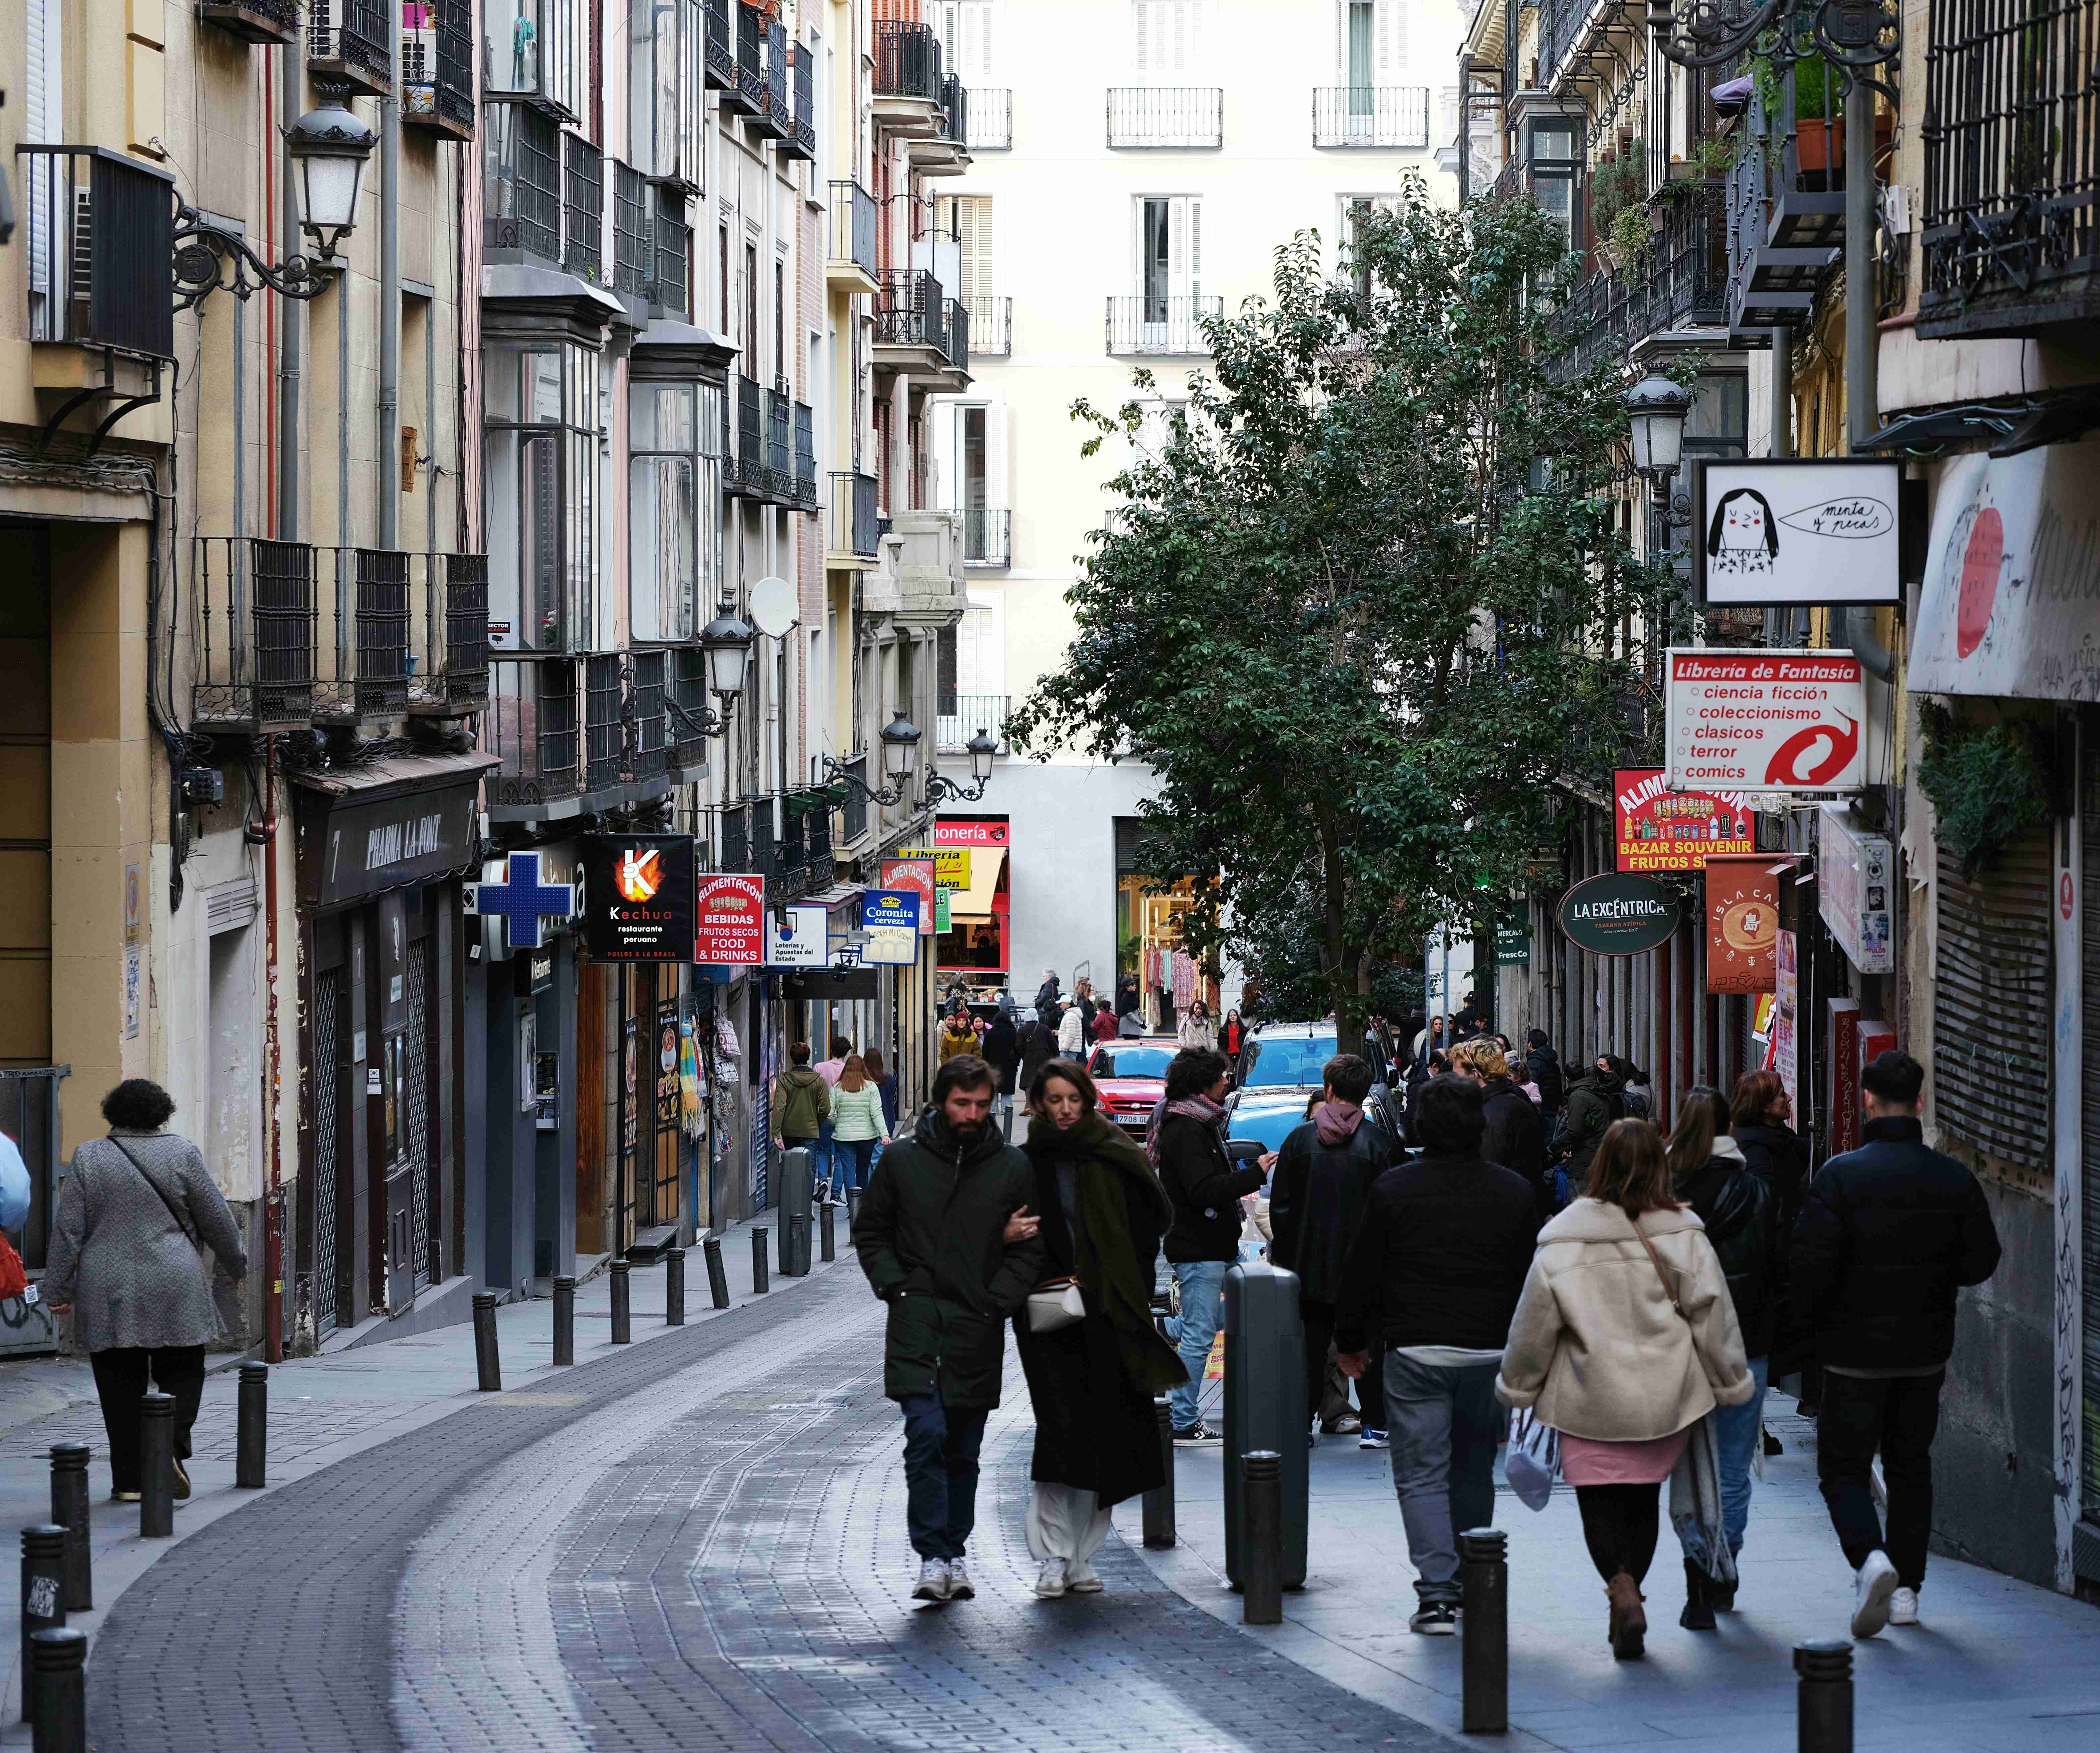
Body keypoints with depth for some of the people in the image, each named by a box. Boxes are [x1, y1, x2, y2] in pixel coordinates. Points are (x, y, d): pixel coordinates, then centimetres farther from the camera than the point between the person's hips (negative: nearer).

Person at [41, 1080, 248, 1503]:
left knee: (121, 1388, 5)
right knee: (180, 1374, 9)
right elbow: (217, 1220, 4)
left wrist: (58, 1289, 5)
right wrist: (236, 1266, 19)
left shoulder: (89, 1158, 2)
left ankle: (129, 1480, 4)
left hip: (108, 1294, 1)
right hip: (174, 1291, -1)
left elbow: (67, 1229, 0)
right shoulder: (182, 1154, -1)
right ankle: (171, 1449, -12)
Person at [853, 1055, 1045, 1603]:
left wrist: (997, 1302, -4)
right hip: (916, 1325, -2)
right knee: (927, 1435, -16)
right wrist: (896, 1287, -1)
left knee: (964, 1451, 8)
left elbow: (1030, 1248, 8)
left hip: (978, 1331, 2)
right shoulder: (901, 1161, 5)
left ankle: (955, 1553, 19)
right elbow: (870, 1233, 13)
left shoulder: (1013, 1167, 6)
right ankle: (932, 1557, -16)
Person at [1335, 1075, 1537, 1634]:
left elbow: (1362, 1273, 0)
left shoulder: (1393, 1189, -5)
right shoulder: (1515, 1193, 3)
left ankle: (1437, 1592, -11)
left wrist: (1352, 1341, 14)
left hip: (1415, 1351, -3)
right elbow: (1535, 1278, 10)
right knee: (1474, 1472, 16)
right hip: (1491, 1352, 3)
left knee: (1422, 1474, 0)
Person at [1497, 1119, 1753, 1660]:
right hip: (1666, 1401, 2)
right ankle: (1627, 1609, 21)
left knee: (1600, 1501, 3)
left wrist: (1517, 1388, 10)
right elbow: (1714, 1317, -1)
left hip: (1591, 1403, -2)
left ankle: (1622, 1590, -22)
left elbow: (1533, 1327, -4)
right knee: (1643, 1497, 17)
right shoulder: (1684, 1237, -6)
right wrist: (1733, 1385, 11)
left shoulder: (1563, 1241, -10)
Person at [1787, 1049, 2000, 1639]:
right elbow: (1982, 1261, 1)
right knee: (1911, 1465, 16)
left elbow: (1811, 1263, -18)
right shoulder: (1954, 1179, -3)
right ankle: (1907, 1586, 16)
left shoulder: (1840, 1176, -14)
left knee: (1843, 1465, 4)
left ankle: (1870, 1555, -21)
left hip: (1856, 1350, -4)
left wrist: (1810, 1323, 0)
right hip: (1926, 1350, 4)